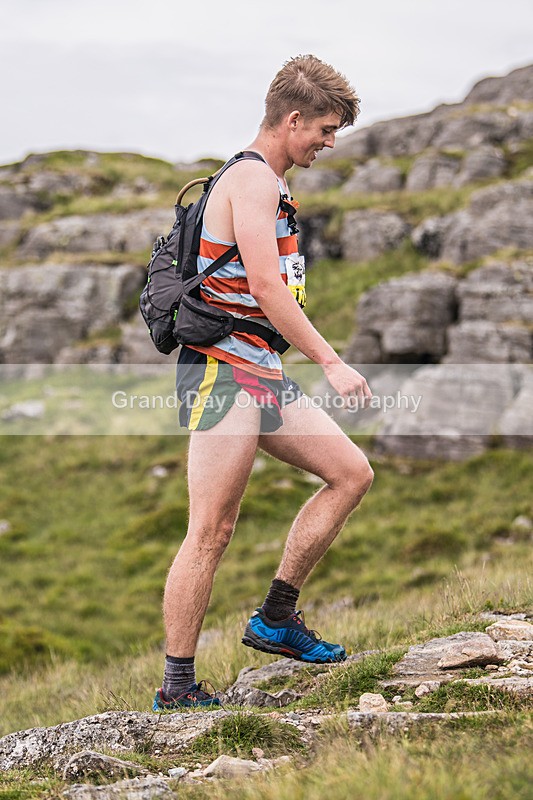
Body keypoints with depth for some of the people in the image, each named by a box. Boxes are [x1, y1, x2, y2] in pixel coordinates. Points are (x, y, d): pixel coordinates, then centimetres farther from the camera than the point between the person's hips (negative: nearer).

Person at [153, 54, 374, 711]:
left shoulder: (267, 183, 22)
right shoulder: (253, 179, -11)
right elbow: (267, 287, -21)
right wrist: (331, 363, -21)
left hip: (261, 373, 10)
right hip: (223, 369, -10)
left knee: (352, 473, 7)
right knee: (211, 533, -10)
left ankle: (275, 619, 12)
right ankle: (176, 688, -4)